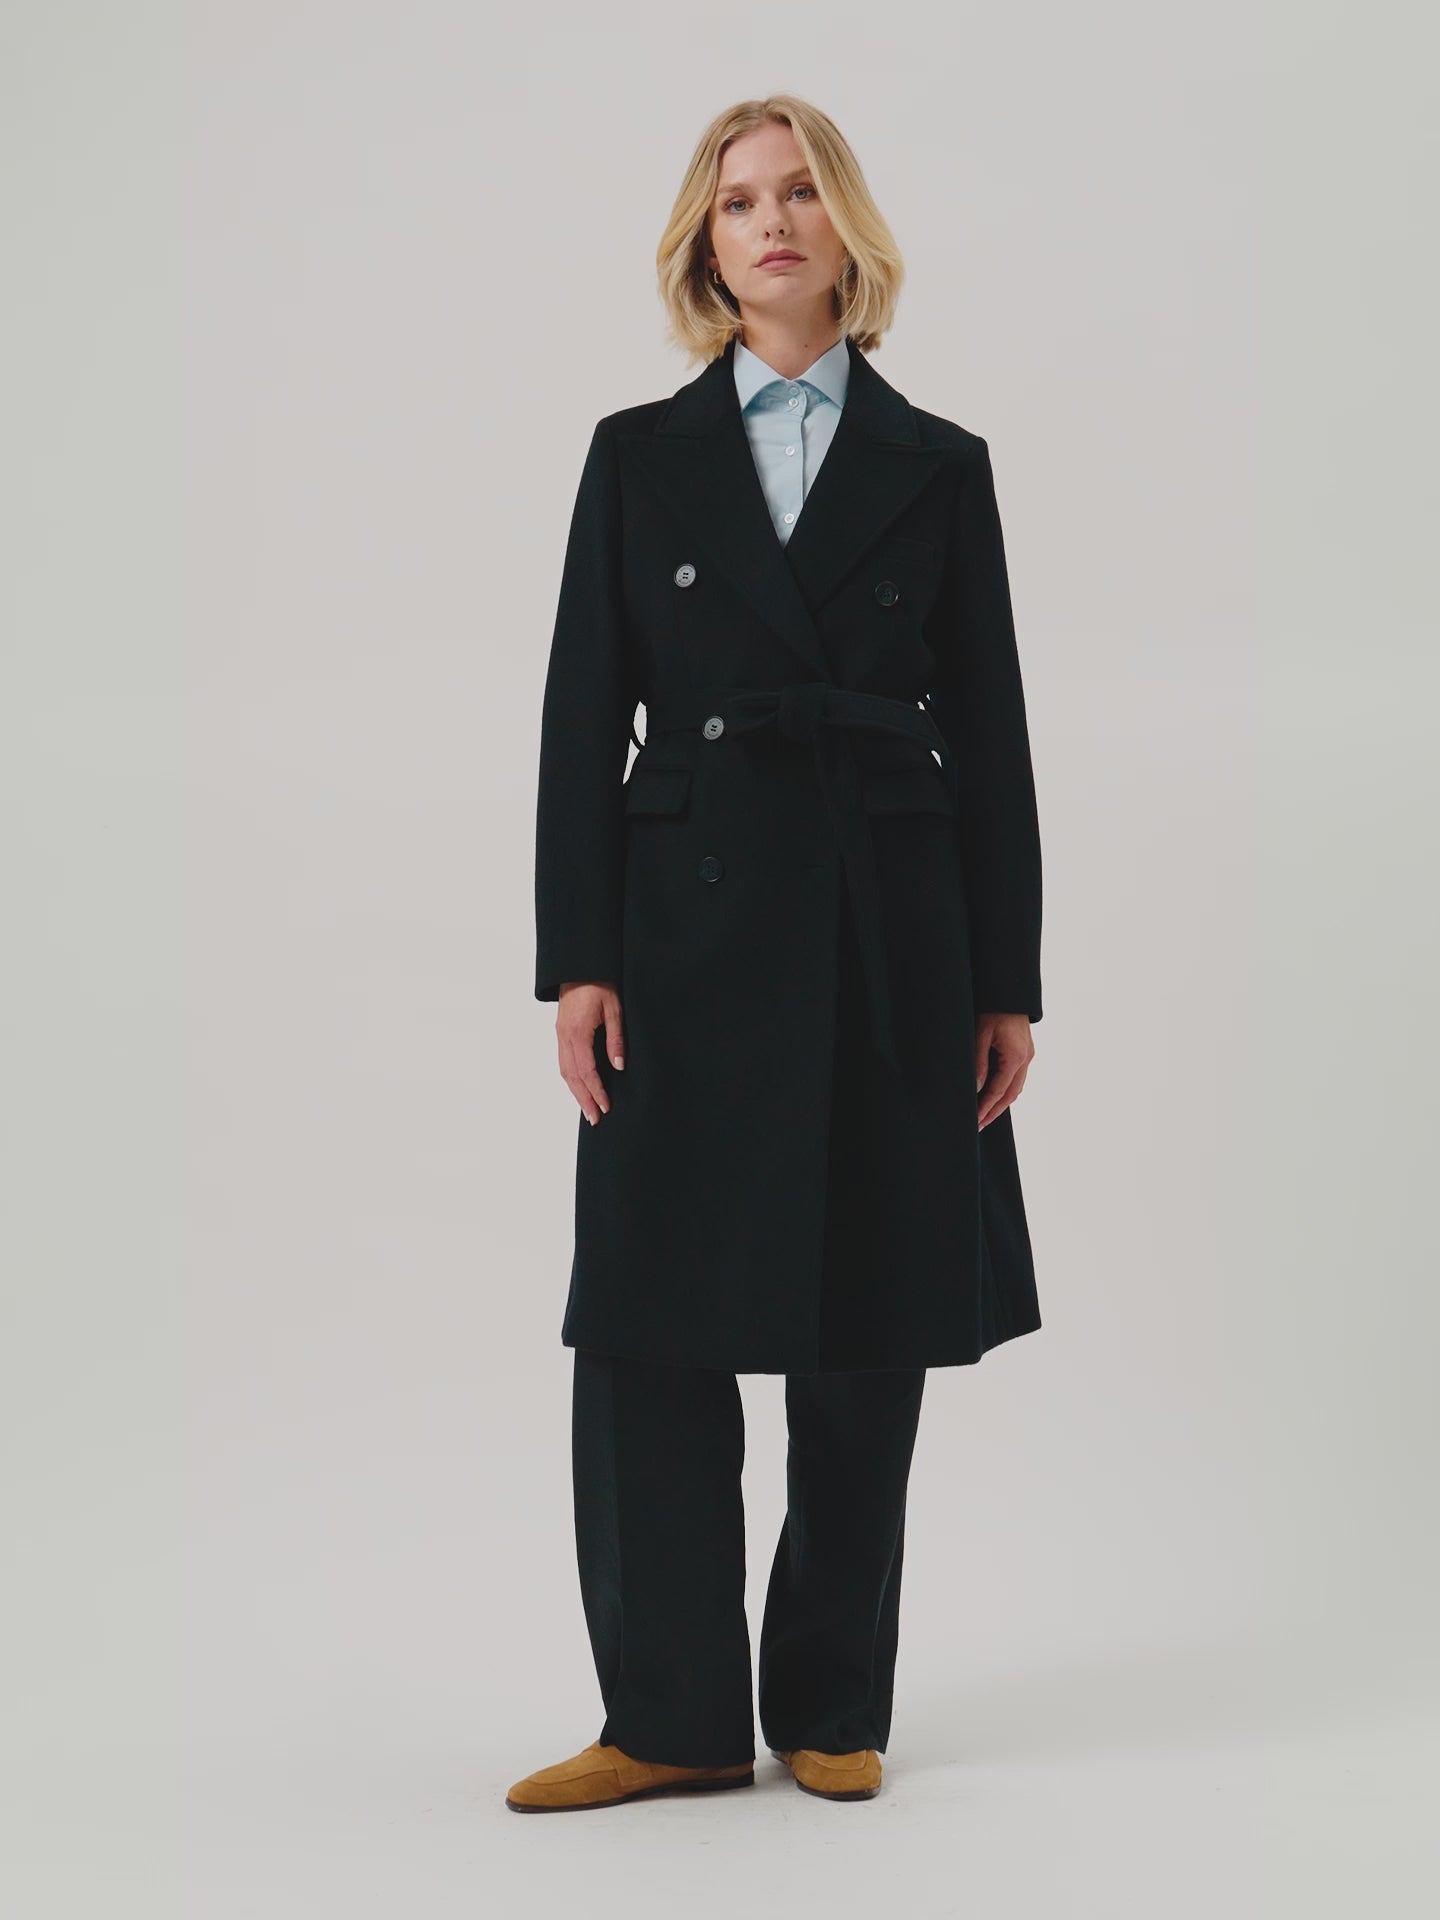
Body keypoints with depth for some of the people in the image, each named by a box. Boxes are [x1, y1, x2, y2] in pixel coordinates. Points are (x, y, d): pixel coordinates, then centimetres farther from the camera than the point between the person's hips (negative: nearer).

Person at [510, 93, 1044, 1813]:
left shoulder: (937, 467, 7)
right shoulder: (639, 456, 7)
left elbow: (990, 734, 5)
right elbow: (582, 719, 3)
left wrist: (1007, 986, 0)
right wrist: (576, 960, -6)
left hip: (886, 938, 0)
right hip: (690, 927, 0)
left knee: (864, 1341, 5)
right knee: (652, 1329, -1)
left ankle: (832, 1706, 18)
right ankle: (676, 1718, 11)